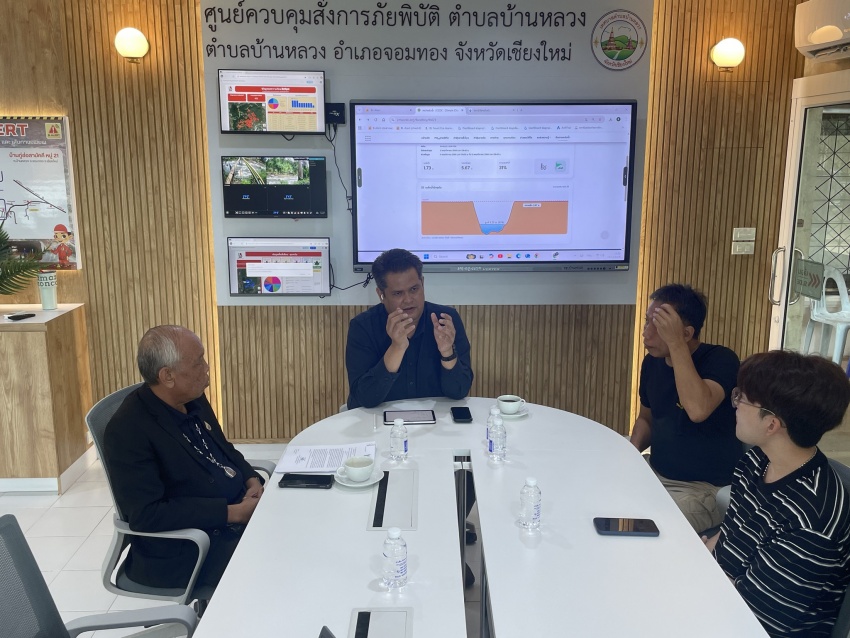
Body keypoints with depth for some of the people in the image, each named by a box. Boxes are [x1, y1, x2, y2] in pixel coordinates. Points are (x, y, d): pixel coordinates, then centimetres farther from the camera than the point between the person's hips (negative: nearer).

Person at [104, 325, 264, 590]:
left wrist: (251, 480, -3)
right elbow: (147, 515, -24)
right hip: (187, 547, -8)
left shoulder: (192, 400, 3)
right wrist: (233, 513, -25)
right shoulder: (128, 430, -20)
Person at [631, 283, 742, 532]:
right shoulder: (652, 362, 4)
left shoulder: (721, 360, -16)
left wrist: (676, 343, -32)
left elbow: (698, 410, -36)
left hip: (705, 489, -7)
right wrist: (632, 451, -1)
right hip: (656, 476, 7)